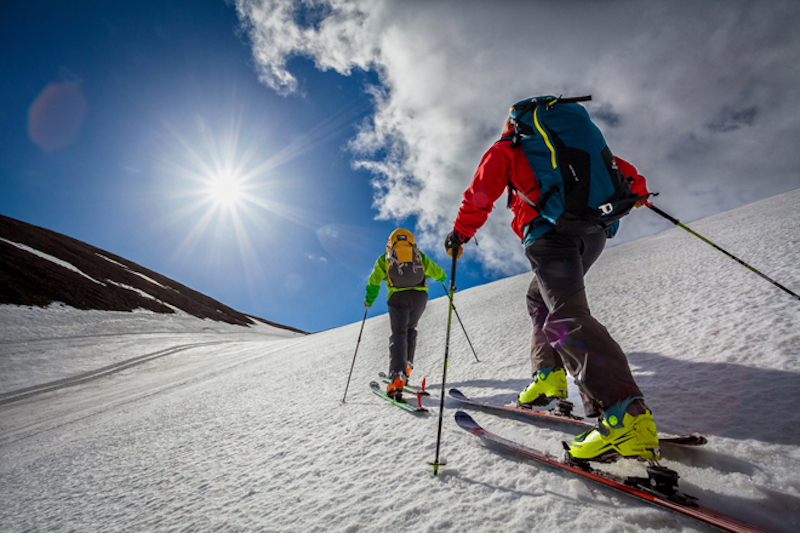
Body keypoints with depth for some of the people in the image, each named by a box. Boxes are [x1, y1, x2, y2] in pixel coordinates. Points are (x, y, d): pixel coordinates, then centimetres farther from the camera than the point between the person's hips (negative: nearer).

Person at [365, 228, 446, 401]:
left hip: (398, 296, -2)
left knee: (398, 334, -4)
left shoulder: (384, 259, 17)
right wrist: (442, 277, 49)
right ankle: (407, 366, 15)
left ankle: (397, 376, -21)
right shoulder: (420, 256, 21)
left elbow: (374, 281, 11)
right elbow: (439, 274, 26)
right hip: (420, 295, 2)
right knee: (410, 330, 21)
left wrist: (369, 301, 24)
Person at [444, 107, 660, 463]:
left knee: (566, 315, -20)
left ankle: (626, 416, -32)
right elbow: (611, 163, 32)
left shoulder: (505, 149, 17)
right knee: (539, 297, 22)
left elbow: (480, 194, 8)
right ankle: (549, 375, 15)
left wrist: (459, 234, 15)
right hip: (595, 227, 8)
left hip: (552, 229, -7)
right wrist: (636, 188, 45)